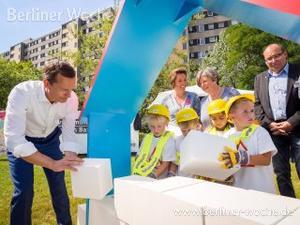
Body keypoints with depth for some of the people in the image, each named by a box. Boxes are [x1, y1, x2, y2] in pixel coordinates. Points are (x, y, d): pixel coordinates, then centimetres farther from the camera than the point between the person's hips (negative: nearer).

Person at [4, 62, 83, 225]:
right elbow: (13, 140, -42)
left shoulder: (71, 99, -26)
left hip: (50, 139, 3)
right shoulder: (21, 93, -37)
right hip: (21, 141, -2)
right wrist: (53, 164, -48)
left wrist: (70, 159, -40)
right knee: (23, 191, -10)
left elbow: (69, 133, -21)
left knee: (59, 186, 7)